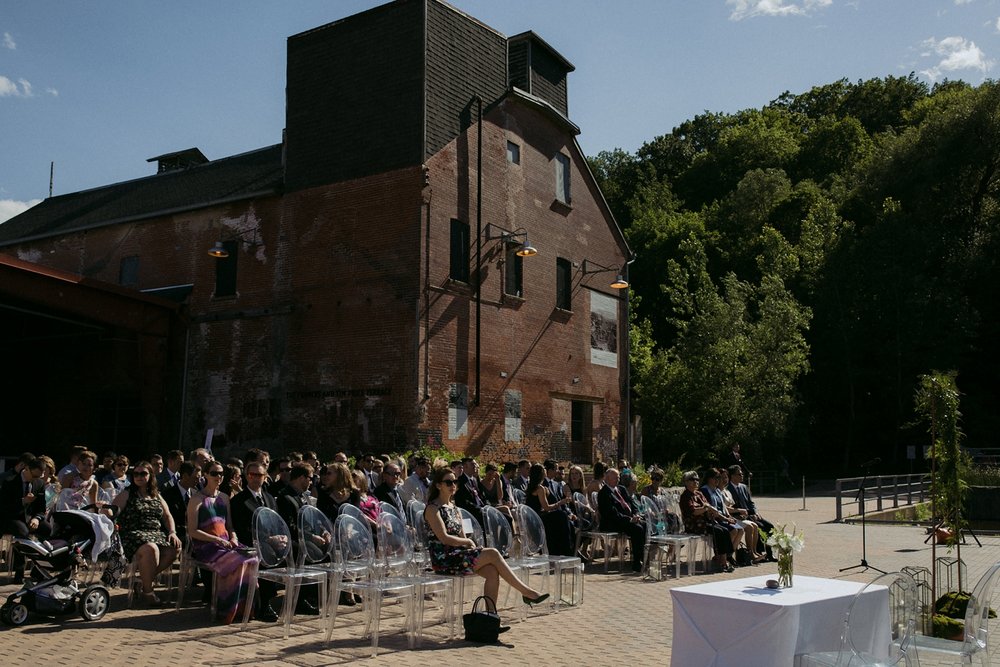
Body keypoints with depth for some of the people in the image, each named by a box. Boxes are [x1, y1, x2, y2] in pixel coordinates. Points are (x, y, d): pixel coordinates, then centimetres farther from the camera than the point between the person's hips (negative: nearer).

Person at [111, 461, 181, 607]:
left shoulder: (156, 496, 21)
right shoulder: (127, 494, 9)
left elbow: (167, 516, 18)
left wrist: (172, 532, 3)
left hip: (157, 534, 5)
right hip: (133, 535, -5)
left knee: (175, 548, -24)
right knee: (151, 548, -37)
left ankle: (146, 577, -5)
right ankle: (147, 591, -19)